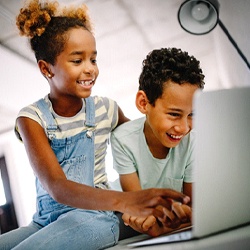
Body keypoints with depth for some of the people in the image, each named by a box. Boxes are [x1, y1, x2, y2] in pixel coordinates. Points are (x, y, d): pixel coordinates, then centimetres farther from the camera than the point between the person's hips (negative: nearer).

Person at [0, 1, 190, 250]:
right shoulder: (32, 118, -7)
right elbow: (56, 187, -21)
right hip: (46, 220, 1)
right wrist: (123, 201, -39)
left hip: (93, 217, 0)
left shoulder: (106, 109, -1)